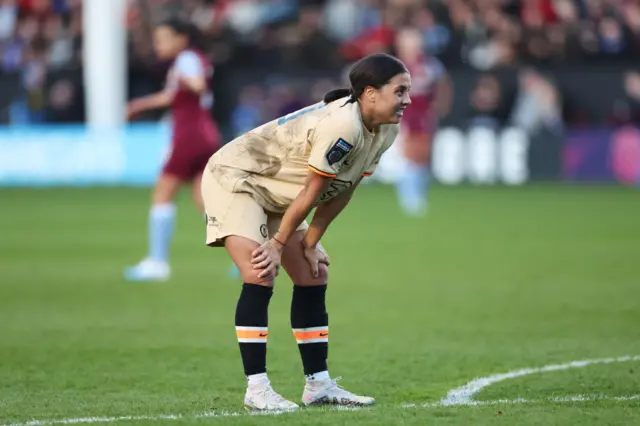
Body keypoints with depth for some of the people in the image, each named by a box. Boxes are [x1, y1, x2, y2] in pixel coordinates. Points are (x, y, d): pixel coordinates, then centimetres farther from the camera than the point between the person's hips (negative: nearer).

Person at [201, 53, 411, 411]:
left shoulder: (385, 130, -5)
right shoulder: (342, 126, -34)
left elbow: (342, 191, 0)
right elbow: (311, 192, -25)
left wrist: (310, 243, 0)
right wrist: (279, 244, -18)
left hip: (276, 194, 10)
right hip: (234, 178, -10)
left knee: (314, 277, 7)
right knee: (260, 276, -21)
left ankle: (319, 384, 13)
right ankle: (256, 389, -17)